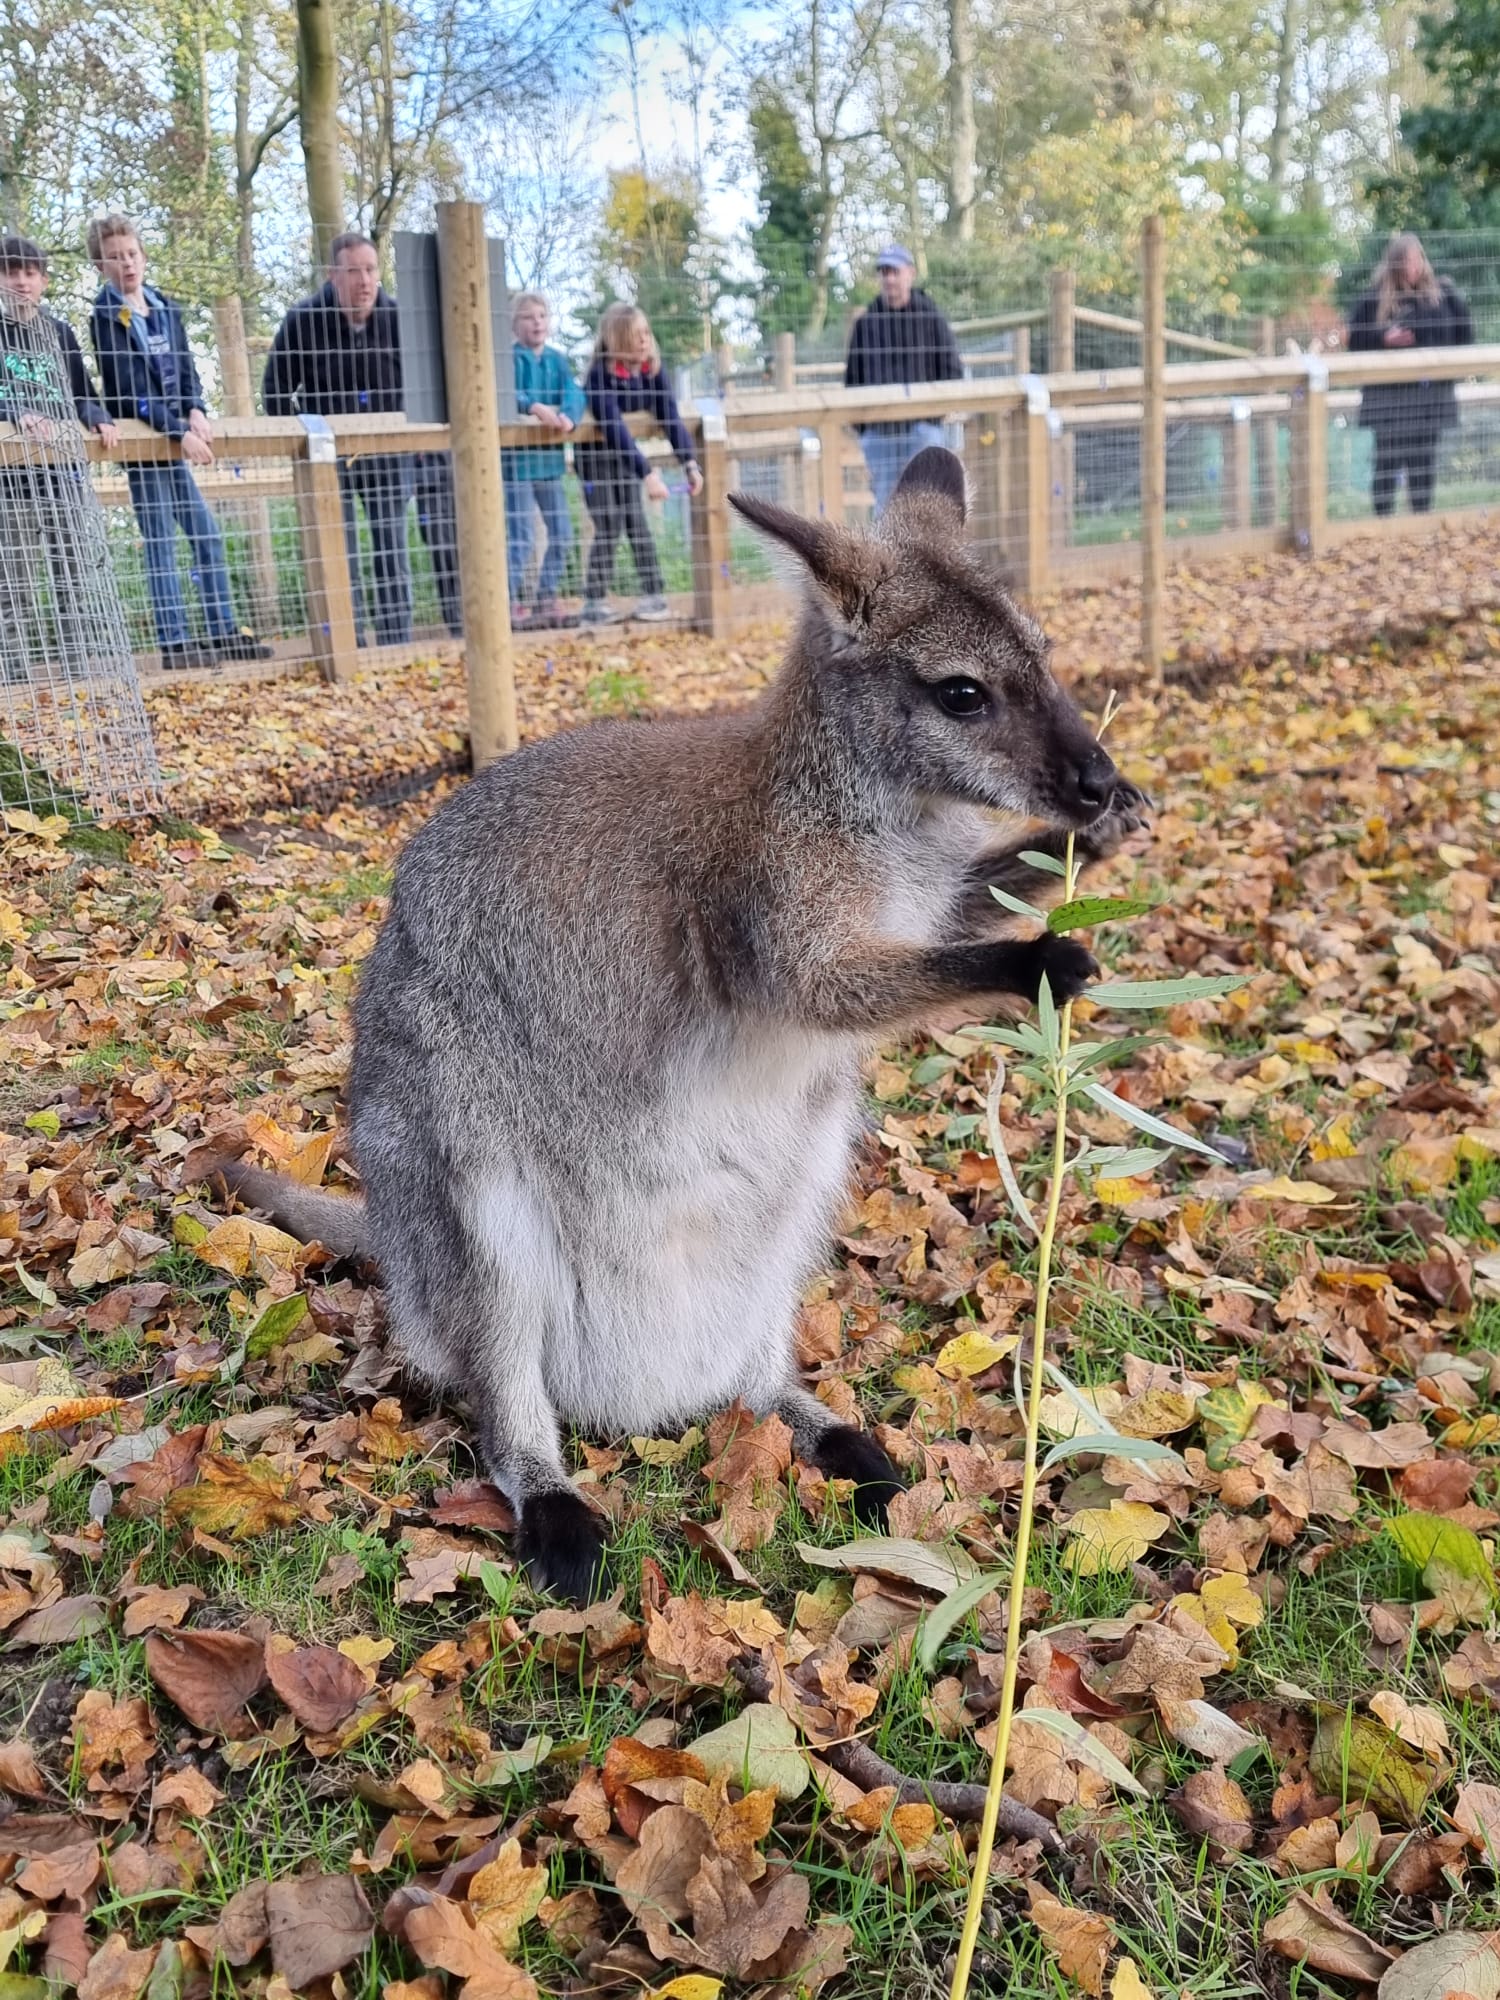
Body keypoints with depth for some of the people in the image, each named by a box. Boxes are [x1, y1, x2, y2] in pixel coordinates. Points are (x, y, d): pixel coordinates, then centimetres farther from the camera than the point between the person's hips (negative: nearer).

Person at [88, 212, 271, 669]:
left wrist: (196, 412, -9)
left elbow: (185, 369, 10)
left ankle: (224, 631, 16)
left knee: (208, 535, 9)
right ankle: (174, 642, -4)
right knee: (161, 542, -6)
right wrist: (180, 433, -22)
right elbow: (131, 394, -16)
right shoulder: (106, 318, -8)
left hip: (177, 438, 7)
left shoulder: (165, 307, 11)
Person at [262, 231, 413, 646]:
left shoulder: (399, 317, -9)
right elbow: (275, 390, -2)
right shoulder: (303, 320, -12)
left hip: (387, 454, 2)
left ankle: (397, 645, 13)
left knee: (393, 557, 6)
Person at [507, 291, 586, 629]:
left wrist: (568, 414, -27)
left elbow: (575, 392, -6)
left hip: (549, 457, 6)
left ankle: (547, 600, 23)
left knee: (562, 534, 10)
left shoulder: (557, 359, 10)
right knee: (522, 537, -7)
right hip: (517, 457, -6)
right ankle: (514, 604, 3)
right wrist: (535, 407, -38)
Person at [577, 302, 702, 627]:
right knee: (608, 530, -7)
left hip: (626, 455, 5)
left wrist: (690, 463, -27)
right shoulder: (602, 374, -28)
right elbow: (614, 428, -37)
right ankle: (593, 605, -2)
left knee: (637, 525, 1)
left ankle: (654, 597, 3)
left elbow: (670, 417, -15)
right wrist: (647, 473, -45)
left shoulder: (651, 369, -11)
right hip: (596, 457, -5)